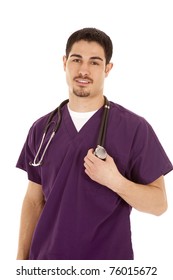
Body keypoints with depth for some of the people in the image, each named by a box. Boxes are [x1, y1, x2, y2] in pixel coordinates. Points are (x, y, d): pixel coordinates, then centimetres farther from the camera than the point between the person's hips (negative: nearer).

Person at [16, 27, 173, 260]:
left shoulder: (135, 128, -10)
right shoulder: (41, 129, 2)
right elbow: (34, 201, 7)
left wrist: (115, 181, -24)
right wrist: (22, 257, 3)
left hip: (108, 257, -3)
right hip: (46, 256, 3)